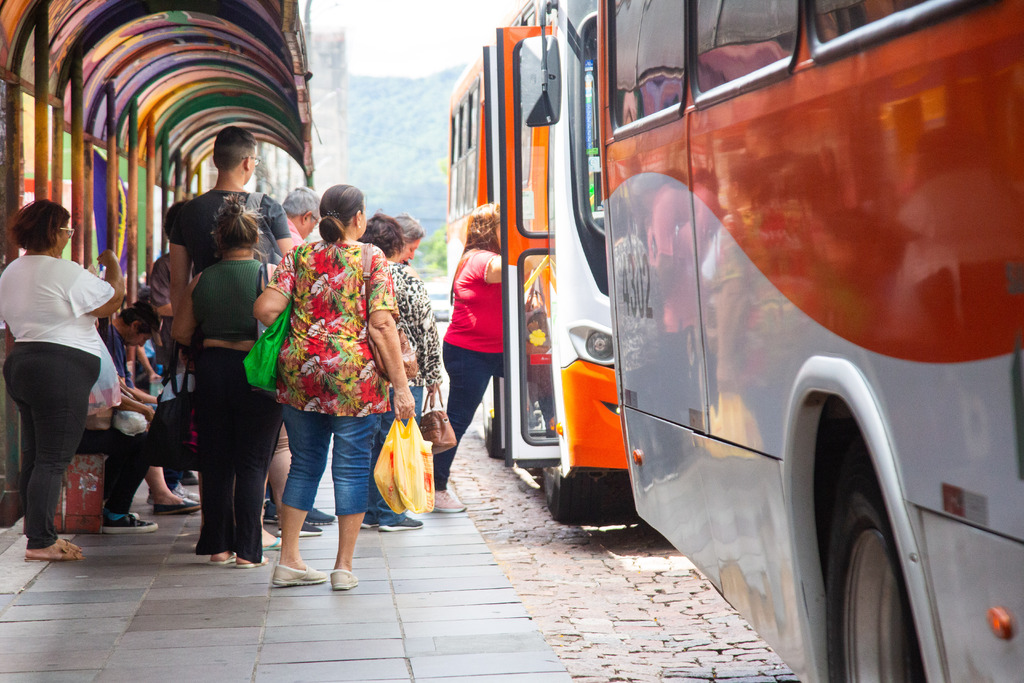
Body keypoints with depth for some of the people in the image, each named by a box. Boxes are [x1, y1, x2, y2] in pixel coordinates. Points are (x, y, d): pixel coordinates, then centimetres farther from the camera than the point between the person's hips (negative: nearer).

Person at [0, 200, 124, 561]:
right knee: (53, 460, -6)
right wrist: (112, 265, 7)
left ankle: (40, 535, 19)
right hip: (60, 371, -9)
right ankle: (40, 542, -6)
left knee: (34, 456, 13)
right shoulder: (65, 272, -13)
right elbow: (112, 300, -8)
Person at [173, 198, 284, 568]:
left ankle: (218, 545, 16)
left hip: (212, 370, 3)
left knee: (215, 462, 11)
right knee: (252, 463, 2)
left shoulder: (202, 280, 3)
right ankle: (247, 550, 1)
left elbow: (180, 331, 10)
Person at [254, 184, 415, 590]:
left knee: (304, 464, 15)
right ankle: (344, 567, 9)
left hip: (300, 373, 4)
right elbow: (381, 324, -10)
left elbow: (265, 308, -3)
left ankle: (288, 560, 17)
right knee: (351, 466, 5)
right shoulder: (372, 258, -2)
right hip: (355, 374, -4)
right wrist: (401, 385, -8)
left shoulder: (299, 256, 8)